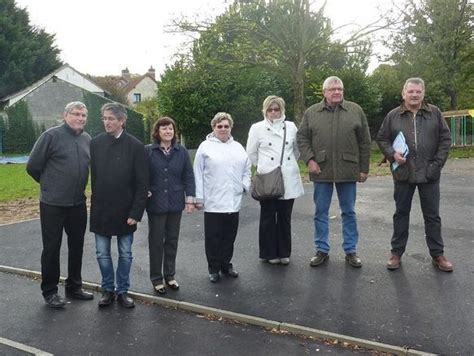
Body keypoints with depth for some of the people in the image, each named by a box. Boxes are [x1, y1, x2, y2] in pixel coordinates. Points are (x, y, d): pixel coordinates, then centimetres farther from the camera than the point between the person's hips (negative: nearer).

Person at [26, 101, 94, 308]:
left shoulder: (87, 139, 5)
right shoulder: (51, 136, -11)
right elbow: (33, 166, -6)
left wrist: (77, 187, 13)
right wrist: (49, 185, 6)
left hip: (78, 204, 5)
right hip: (52, 204, -5)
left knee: (77, 246, 14)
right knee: (51, 248, 6)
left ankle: (74, 287, 29)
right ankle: (49, 291, 20)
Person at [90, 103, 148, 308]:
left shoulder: (135, 146, -9)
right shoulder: (95, 143, -1)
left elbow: (142, 183, -9)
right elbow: (93, 176, 3)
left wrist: (136, 212, -13)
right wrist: (95, 203, 0)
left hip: (125, 211, -2)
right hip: (101, 210, 2)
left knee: (125, 254, 10)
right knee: (102, 254, 10)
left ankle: (122, 291, 25)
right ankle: (108, 290, 27)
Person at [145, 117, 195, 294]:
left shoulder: (182, 152, 3)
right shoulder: (148, 151, -4)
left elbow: (188, 176, 4)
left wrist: (190, 198, 0)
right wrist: (144, 191, -8)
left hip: (175, 203, 2)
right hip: (156, 203, -2)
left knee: (172, 240, 11)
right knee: (156, 241, 5)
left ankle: (170, 275, 26)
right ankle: (156, 278, 18)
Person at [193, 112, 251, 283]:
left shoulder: (238, 147, 15)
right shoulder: (205, 147, 0)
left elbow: (246, 169, 20)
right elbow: (198, 174, -2)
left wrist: (245, 185, 3)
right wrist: (199, 198, -6)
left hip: (233, 201, 4)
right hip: (213, 202, -4)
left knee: (229, 236, 12)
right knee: (213, 237, 4)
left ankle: (226, 265, 26)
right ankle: (213, 268, 16)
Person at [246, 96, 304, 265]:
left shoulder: (291, 126, 7)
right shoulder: (257, 128, 1)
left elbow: (297, 149, 17)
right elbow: (251, 153, 6)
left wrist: (290, 165, 14)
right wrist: (263, 167, 9)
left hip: (288, 180, 2)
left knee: (285, 217, 9)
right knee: (268, 217, 5)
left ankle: (284, 253, 21)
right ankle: (270, 253, 18)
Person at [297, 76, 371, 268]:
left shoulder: (355, 110, 4)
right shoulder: (311, 112, 4)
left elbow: (365, 142, 4)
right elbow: (302, 138, 5)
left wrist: (364, 168, 2)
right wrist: (309, 159, -8)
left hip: (347, 170, 0)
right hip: (321, 171, 1)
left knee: (349, 212, 9)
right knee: (321, 213, 8)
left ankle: (351, 251, 21)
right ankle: (322, 250, 21)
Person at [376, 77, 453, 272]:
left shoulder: (435, 113, 3)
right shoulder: (393, 116, 1)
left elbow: (445, 139, 3)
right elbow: (381, 139, 7)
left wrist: (437, 163, -4)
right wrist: (392, 154, -10)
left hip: (429, 175, 0)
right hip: (403, 174, 0)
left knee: (432, 216, 9)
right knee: (401, 214, 11)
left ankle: (437, 254, 22)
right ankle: (397, 252, 22)